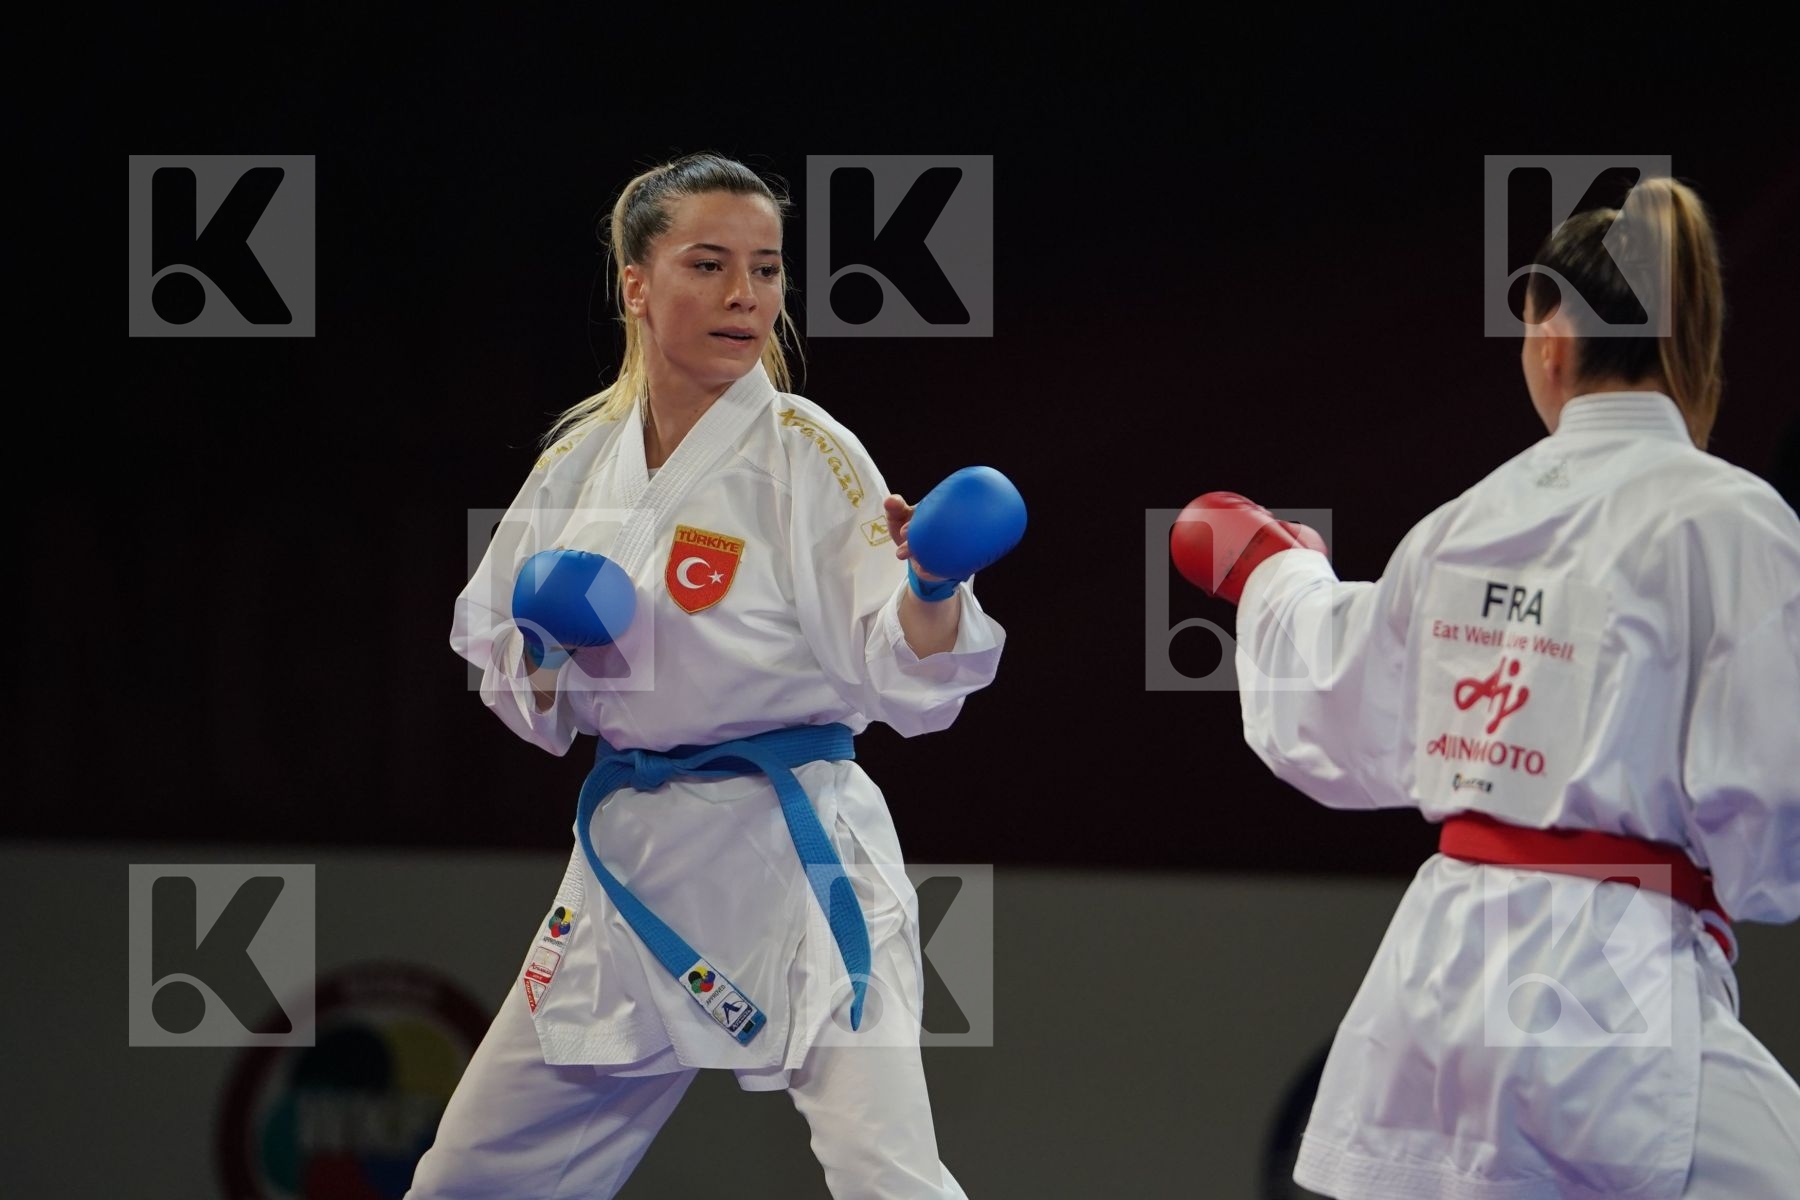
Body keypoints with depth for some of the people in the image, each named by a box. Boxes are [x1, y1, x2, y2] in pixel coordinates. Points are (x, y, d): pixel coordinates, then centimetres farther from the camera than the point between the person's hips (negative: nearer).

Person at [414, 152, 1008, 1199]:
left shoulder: (811, 455, -8)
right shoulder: (579, 463, 5)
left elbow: (904, 684, -14)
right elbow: (528, 700, 15)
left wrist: (930, 591, -33)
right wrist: (544, 656, -6)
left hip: (790, 860, -5)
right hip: (630, 857, 5)